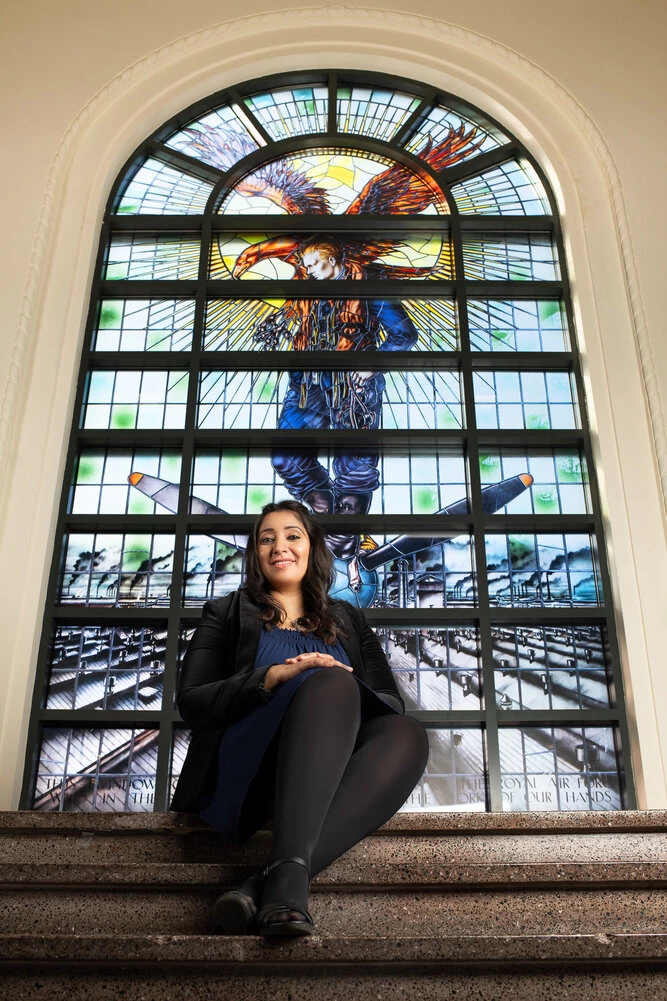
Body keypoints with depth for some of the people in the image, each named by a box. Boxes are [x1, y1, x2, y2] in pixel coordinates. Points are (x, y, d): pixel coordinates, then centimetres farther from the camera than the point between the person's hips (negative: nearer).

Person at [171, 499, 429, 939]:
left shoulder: (348, 620, 28)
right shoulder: (227, 614, 21)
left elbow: (392, 702, 16)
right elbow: (191, 702, 7)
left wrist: (345, 700, -8)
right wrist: (274, 677, -10)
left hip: (335, 773, 3)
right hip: (251, 765, -3)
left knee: (407, 734, -31)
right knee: (331, 683, -32)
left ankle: (265, 887, -45)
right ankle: (289, 875, -50)